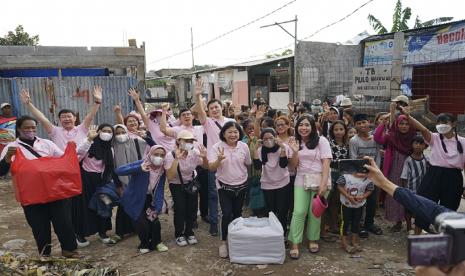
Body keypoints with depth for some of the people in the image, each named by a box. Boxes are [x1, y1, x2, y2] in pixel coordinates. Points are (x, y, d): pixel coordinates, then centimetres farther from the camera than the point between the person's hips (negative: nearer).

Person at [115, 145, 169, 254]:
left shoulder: (162, 170, -8)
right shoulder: (141, 164, -24)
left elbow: (160, 191, -7)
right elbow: (118, 171, -36)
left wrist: (157, 209, -17)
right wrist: (139, 168, -50)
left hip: (149, 200, 4)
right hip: (135, 200, -4)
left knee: (154, 221, -6)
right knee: (142, 222, -12)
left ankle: (156, 242, 21)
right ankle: (144, 244, 17)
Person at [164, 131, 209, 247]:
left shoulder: (195, 153, -14)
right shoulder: (171, 155, -23)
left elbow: (206, 167, -6)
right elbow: (170, 177, -32)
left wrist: (204, 157, -27)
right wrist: (177, 159, -40)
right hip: (177, 186, -3)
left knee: (192, 209, 0)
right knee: (180, 209, -13)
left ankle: (189, 233, 25)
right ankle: (179, 234, 13)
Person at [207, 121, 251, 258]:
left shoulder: (244, 146, -6)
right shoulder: (216, 147, -13)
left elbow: (248, 164, 9)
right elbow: (211, 168, -20)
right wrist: (219, 159, -36)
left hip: (241, 185, 3)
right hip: (224, 186, -3)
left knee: (237, 213, 15)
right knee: (227, 214, -8)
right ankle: (223, 241, 12)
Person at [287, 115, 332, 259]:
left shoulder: (321, 141, -6)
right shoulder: (296, 142, 6)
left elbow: (326, 163, -10)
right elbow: (294, 165, 4)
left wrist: (323, 184, -18)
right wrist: (295, 151, -14)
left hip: (319, 180, -2)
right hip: (301, 180, 2)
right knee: (299, 212, -4)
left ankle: (313, 240, 23)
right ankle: (294, 244, 3)